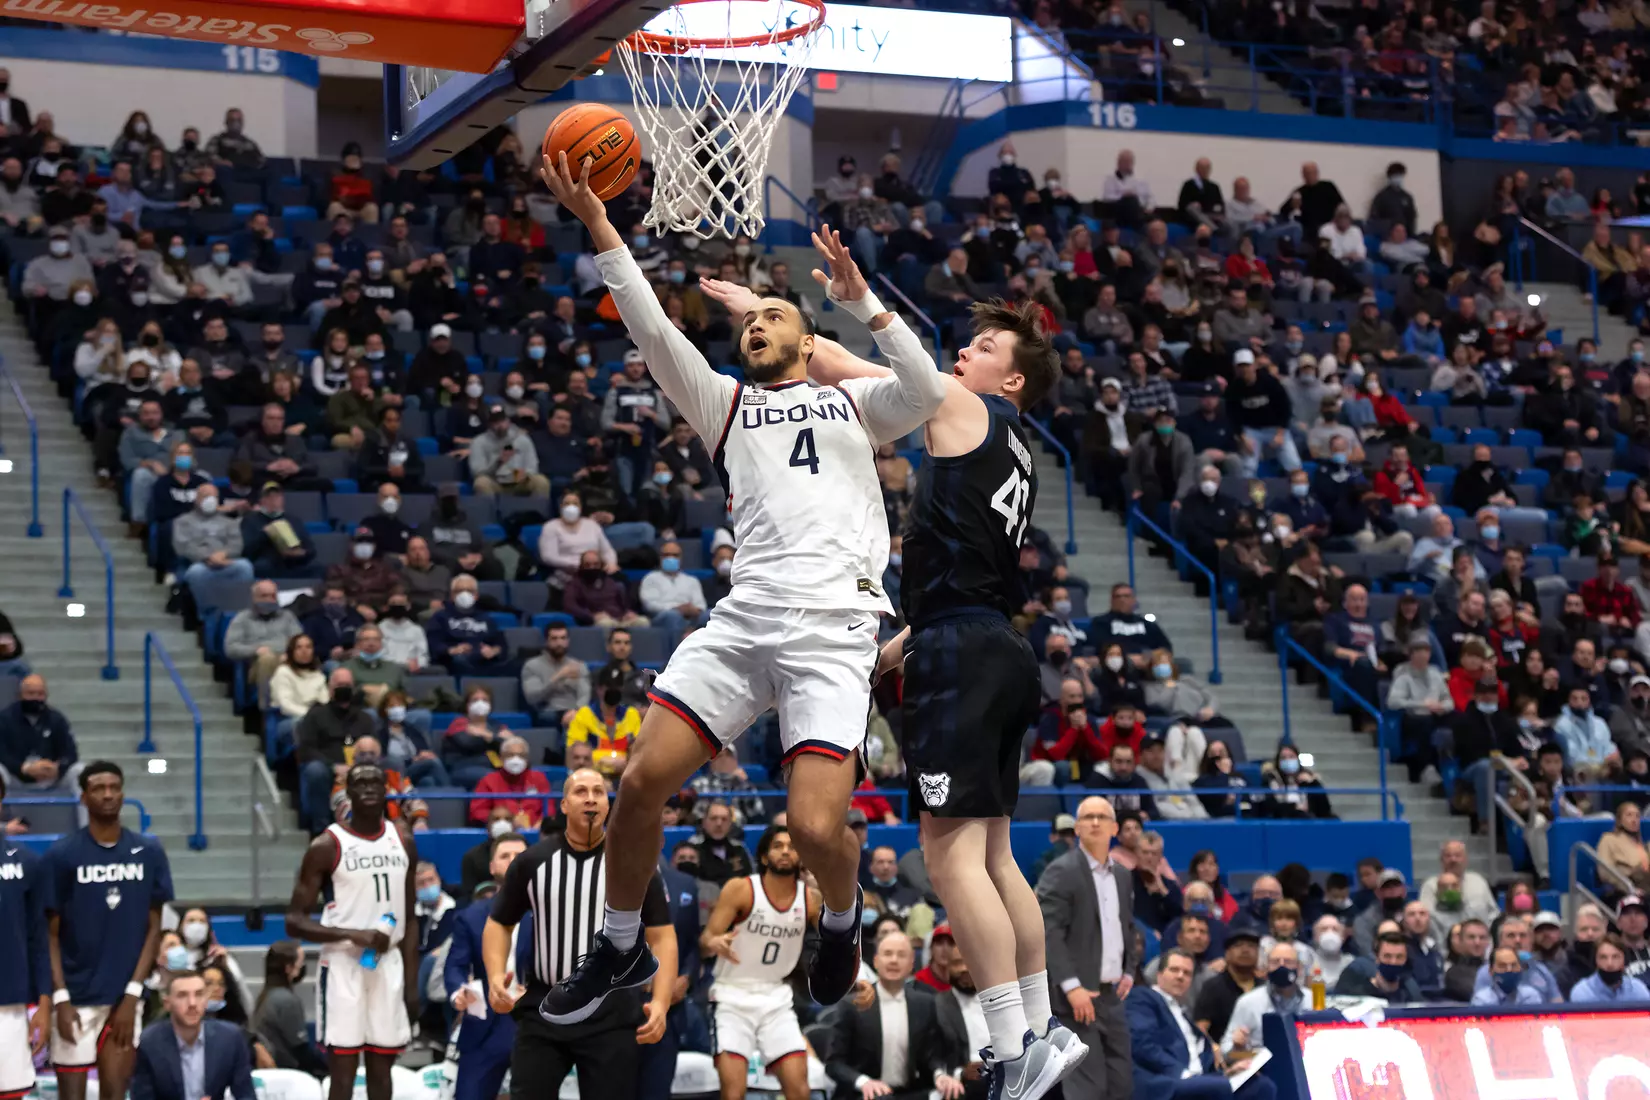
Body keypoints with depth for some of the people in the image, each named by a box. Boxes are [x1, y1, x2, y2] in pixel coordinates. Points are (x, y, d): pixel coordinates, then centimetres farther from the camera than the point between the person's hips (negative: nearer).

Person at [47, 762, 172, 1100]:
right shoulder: (61, 856, -3)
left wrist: (133, 993, -4)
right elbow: (50, 934, -1)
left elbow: (153, 929, 5)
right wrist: (60, 997, -11)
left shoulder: (149, 853, 3)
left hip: (124, 997, 2)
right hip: (76, 998, -2)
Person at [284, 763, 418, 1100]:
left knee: (382, 1067, 10)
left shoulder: (403, 843, 7)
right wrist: (354, 935, -21)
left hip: (388, 965, 5)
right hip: (344, 966, -5)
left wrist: (412, 982, 7)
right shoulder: (327, 846, -9)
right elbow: (295, 920, -9)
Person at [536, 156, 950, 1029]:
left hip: (834, 624, -3)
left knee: (815, 827, -17)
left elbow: (925, 393, -2)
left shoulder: (850, 401, 19)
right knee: (643, 778, -10)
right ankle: (620, 949, 12)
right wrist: (598, 226, 1)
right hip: (745, 615, 3)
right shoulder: (726, 405, 24)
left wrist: (861, 301, -9)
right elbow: (653, 333, 11)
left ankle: (842, 919, 18)